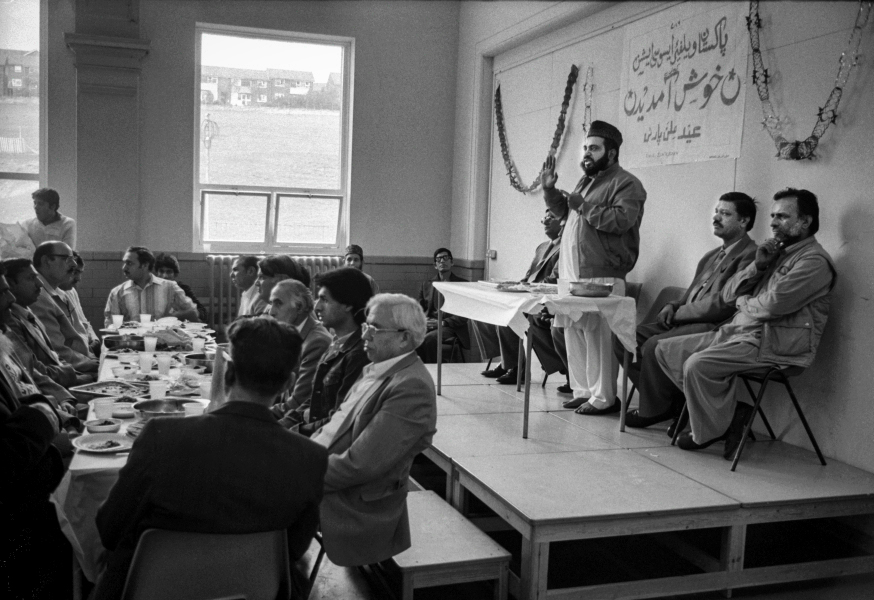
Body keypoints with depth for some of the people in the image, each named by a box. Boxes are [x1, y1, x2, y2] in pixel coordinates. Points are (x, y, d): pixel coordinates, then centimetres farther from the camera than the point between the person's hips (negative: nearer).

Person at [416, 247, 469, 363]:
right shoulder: (426, 285, 21)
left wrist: (443, 323, -13)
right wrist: (424, 320, -4)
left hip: (451, 327, -3)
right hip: (429, 325, 3)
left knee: (429, 339, -34)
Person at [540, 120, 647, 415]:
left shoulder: (626, 183, -4)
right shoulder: (587, 180, 23)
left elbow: (622, 220, -19)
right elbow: (564, 213, 29)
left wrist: (584, 206, -15)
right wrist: (550, 190, 14)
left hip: (602, 275, -8)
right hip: (572, 273, 8)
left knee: (598, 335, -8)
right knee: (573, 332, 9)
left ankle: (603, 397, 0)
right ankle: (583, 390, 19)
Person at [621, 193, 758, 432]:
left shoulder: (750, 255, -8)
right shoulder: (712, 255, 21)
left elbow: (724, 304, -16)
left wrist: (678, 313, -9)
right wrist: (673, 306, 2)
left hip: (714, 327, -9)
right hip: (686, 322, 10)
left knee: (654, 345, -29)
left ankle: (653, 410, -6)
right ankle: (671, 401, 1)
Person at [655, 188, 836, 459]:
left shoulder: (814, 260, -8)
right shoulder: (775, 252, 21)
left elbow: (773, 304, -22)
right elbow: (728, 294, 14)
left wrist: (743, 302, -1)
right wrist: (758, 266, -1)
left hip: (775, 342, -10)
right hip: (739, 331, 10)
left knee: (698, 364, -28)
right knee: (666, 350, 0)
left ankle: (710, 431, -3)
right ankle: (732, 407, -3)